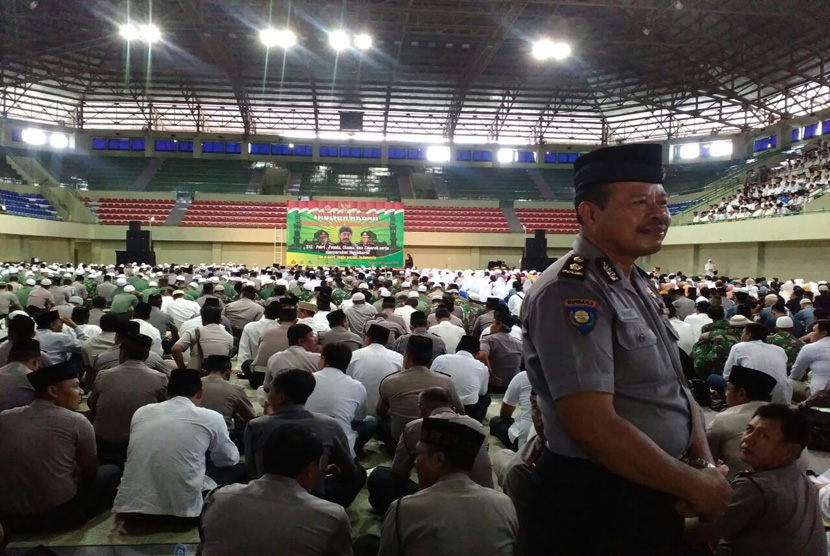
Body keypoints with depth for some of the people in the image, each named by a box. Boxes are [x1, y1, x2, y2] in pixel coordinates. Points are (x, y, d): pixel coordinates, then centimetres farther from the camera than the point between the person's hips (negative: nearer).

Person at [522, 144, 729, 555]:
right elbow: (594, 427, -28)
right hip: (594, 505, -8)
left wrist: (704, 465, -4)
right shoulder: (571, 292, -23)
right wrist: (695, 484, -15)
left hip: (656, 493, 8)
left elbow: (673, 386, 12)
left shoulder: (639, 286, 7)